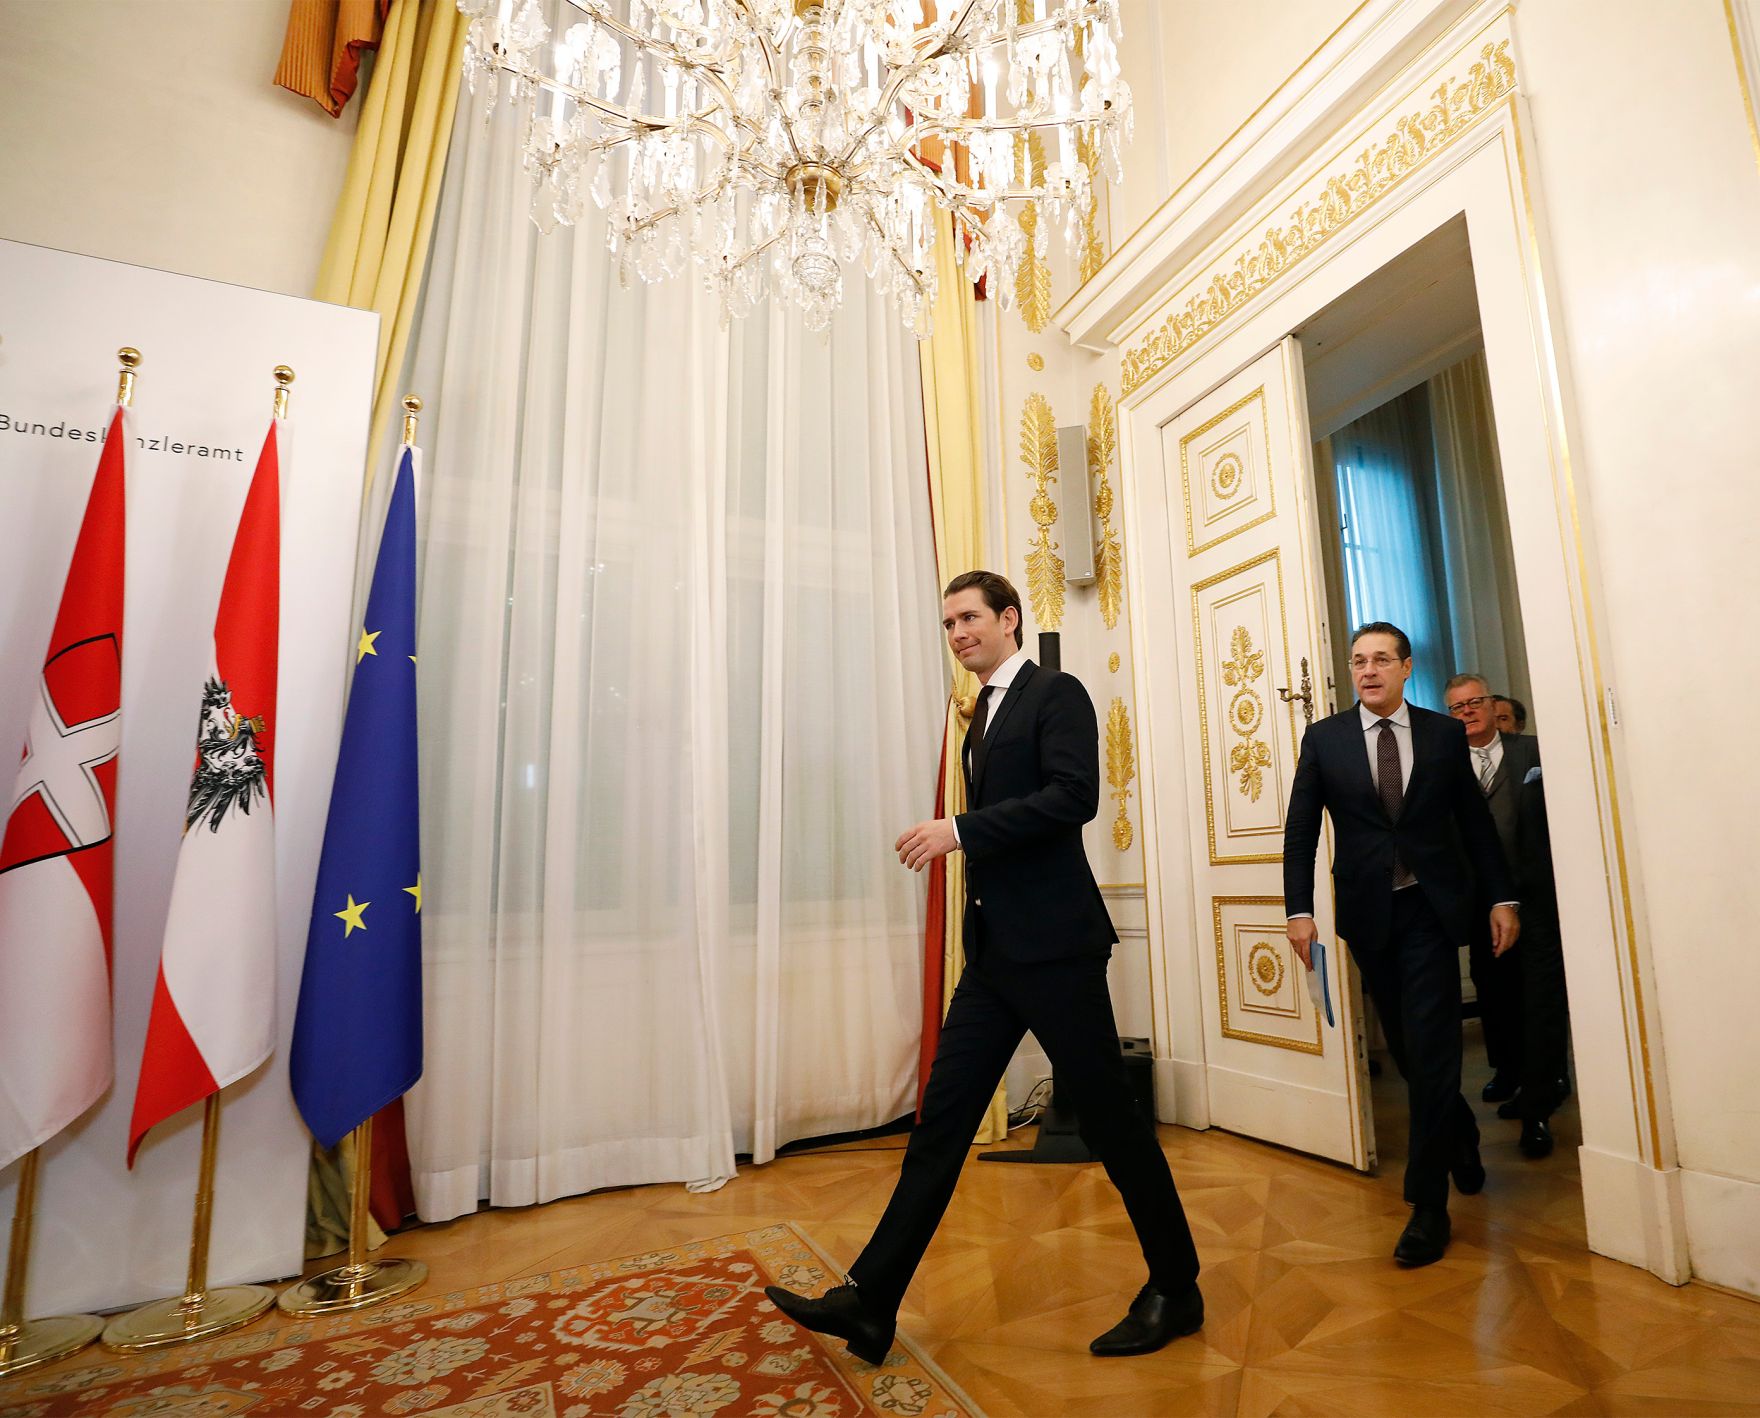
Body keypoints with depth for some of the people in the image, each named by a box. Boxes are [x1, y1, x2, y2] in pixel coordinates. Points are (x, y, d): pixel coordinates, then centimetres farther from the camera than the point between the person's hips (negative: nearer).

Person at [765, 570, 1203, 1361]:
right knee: (942, 1119, 7)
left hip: (1053, 946, -8)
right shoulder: (984, 712, 19)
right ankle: (870, 1301, 13)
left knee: (1109, 1116, 5)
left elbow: (1074, 796, -21)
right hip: (994, 951, 8)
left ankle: (1176, 1289, 26)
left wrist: (961, 830, -24)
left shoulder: (1056, 695, -6)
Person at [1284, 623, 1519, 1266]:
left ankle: (1428, 1203, 9)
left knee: (1429, 1051, -3)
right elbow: (1300, 829, 0)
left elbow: (1475, 821, 7)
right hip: (1369, 914, 1)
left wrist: (1503, 897, 3)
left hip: (1431, 910, -1)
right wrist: (1299, 908, -7)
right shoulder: (1323, 739, 1)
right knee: (1409, 1049, 13)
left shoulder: (1444, 733, 3)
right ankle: (1461, 1136, 43)